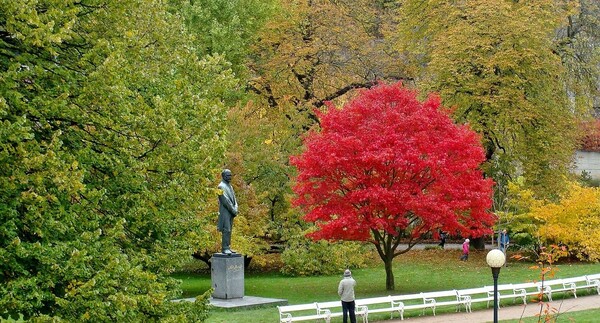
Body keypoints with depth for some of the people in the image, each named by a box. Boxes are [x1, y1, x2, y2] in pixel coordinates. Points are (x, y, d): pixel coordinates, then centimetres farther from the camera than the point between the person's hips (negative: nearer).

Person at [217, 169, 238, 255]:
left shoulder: (230, 186, 18)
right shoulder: (221, 186, -9)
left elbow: (234, 199, 16)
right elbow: (225, 200, -16)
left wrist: (235, 209, -1)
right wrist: (233, 210, -14)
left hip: (231, 212, 8)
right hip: (225, 211, -8)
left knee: (229, 230, 7)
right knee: (226, 230, -12)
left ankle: (228, 247, 9)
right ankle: (224, 248, -13)